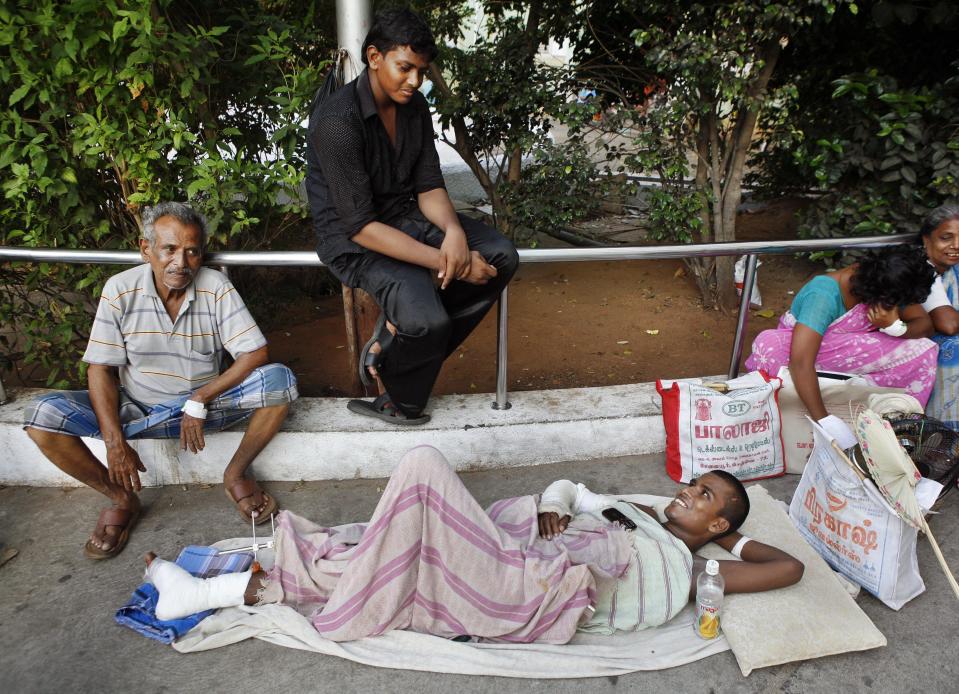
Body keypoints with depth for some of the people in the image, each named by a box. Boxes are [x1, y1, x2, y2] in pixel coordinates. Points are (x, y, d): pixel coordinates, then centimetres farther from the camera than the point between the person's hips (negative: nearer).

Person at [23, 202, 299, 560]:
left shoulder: (216, 287, -12)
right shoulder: (120, 290, -10)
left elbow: (255, 353, -15)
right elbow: (101, 369, -8)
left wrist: (200, 400, -23)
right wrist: (115, 442, -18)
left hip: (204, 404, -1)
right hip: (135, 408, 1)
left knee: (280, 379, -25)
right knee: (42, 416, -21)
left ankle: (235, 474, -3)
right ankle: (122, 499, 1)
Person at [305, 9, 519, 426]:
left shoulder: (414, 106, 1)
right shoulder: (337, 121, -23)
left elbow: (428, 186, 3)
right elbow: (361, 226, -26)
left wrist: (454, 231, -21)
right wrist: (446, 262, -28)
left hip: (406, 216, 8)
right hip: (353, 238, -8)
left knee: (501, 256, -9)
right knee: (427, 319, -31)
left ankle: (395, 339, -4)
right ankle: (399, 398, 5)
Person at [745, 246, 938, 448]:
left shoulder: (888, 288, -14)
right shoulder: (824, 294, -34)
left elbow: (926, 325, -8)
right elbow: (801, 362, -42)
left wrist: (895, 327, -31)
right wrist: (825, 421, -45)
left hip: (847, 351, 5)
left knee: (923, 349, -18)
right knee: (769, 346, -40)